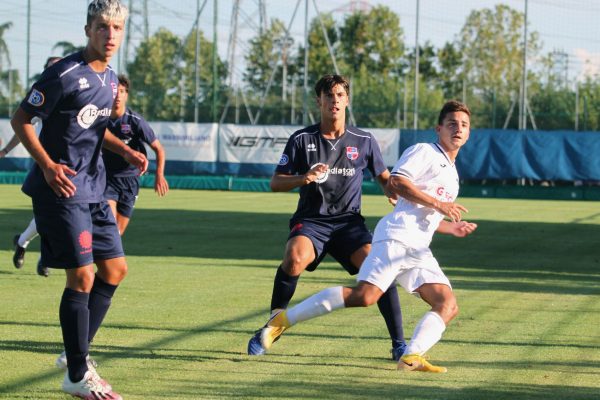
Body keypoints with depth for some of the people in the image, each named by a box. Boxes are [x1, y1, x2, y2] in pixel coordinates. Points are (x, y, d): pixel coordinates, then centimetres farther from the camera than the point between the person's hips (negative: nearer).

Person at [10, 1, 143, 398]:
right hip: (62, 188, -9)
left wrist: (125, 150, 9)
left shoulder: (110, 78, 10)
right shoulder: (65, 74, -15)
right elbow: (21, 119, -12)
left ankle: (78, 353, 22)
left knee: (115, 269, 10)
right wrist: (48, 165, -22)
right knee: (82, 277, -9)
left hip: (93, 189, 9)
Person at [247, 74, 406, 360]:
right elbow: (275, 183, 2)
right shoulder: (301, 140, 1)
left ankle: (398, 343, -14)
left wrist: (395, 193, -4)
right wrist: (304, 177, -18)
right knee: (295, 258, -33)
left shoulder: (364, 141, 6)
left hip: (349, 221, 1)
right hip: (310, 221, -1)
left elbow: (384, 177, 19)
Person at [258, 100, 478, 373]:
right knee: (364, 296, -21)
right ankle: (284, 320, -12)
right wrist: (437, 203, -12)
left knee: (448, 306, -10)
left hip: (419, 250, 9)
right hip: (396, 237, -9)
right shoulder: (424, 151, 4)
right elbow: (395, 182, -13)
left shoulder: (452, 173, 30)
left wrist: (451, 227, 24)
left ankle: (412, 357, -23)